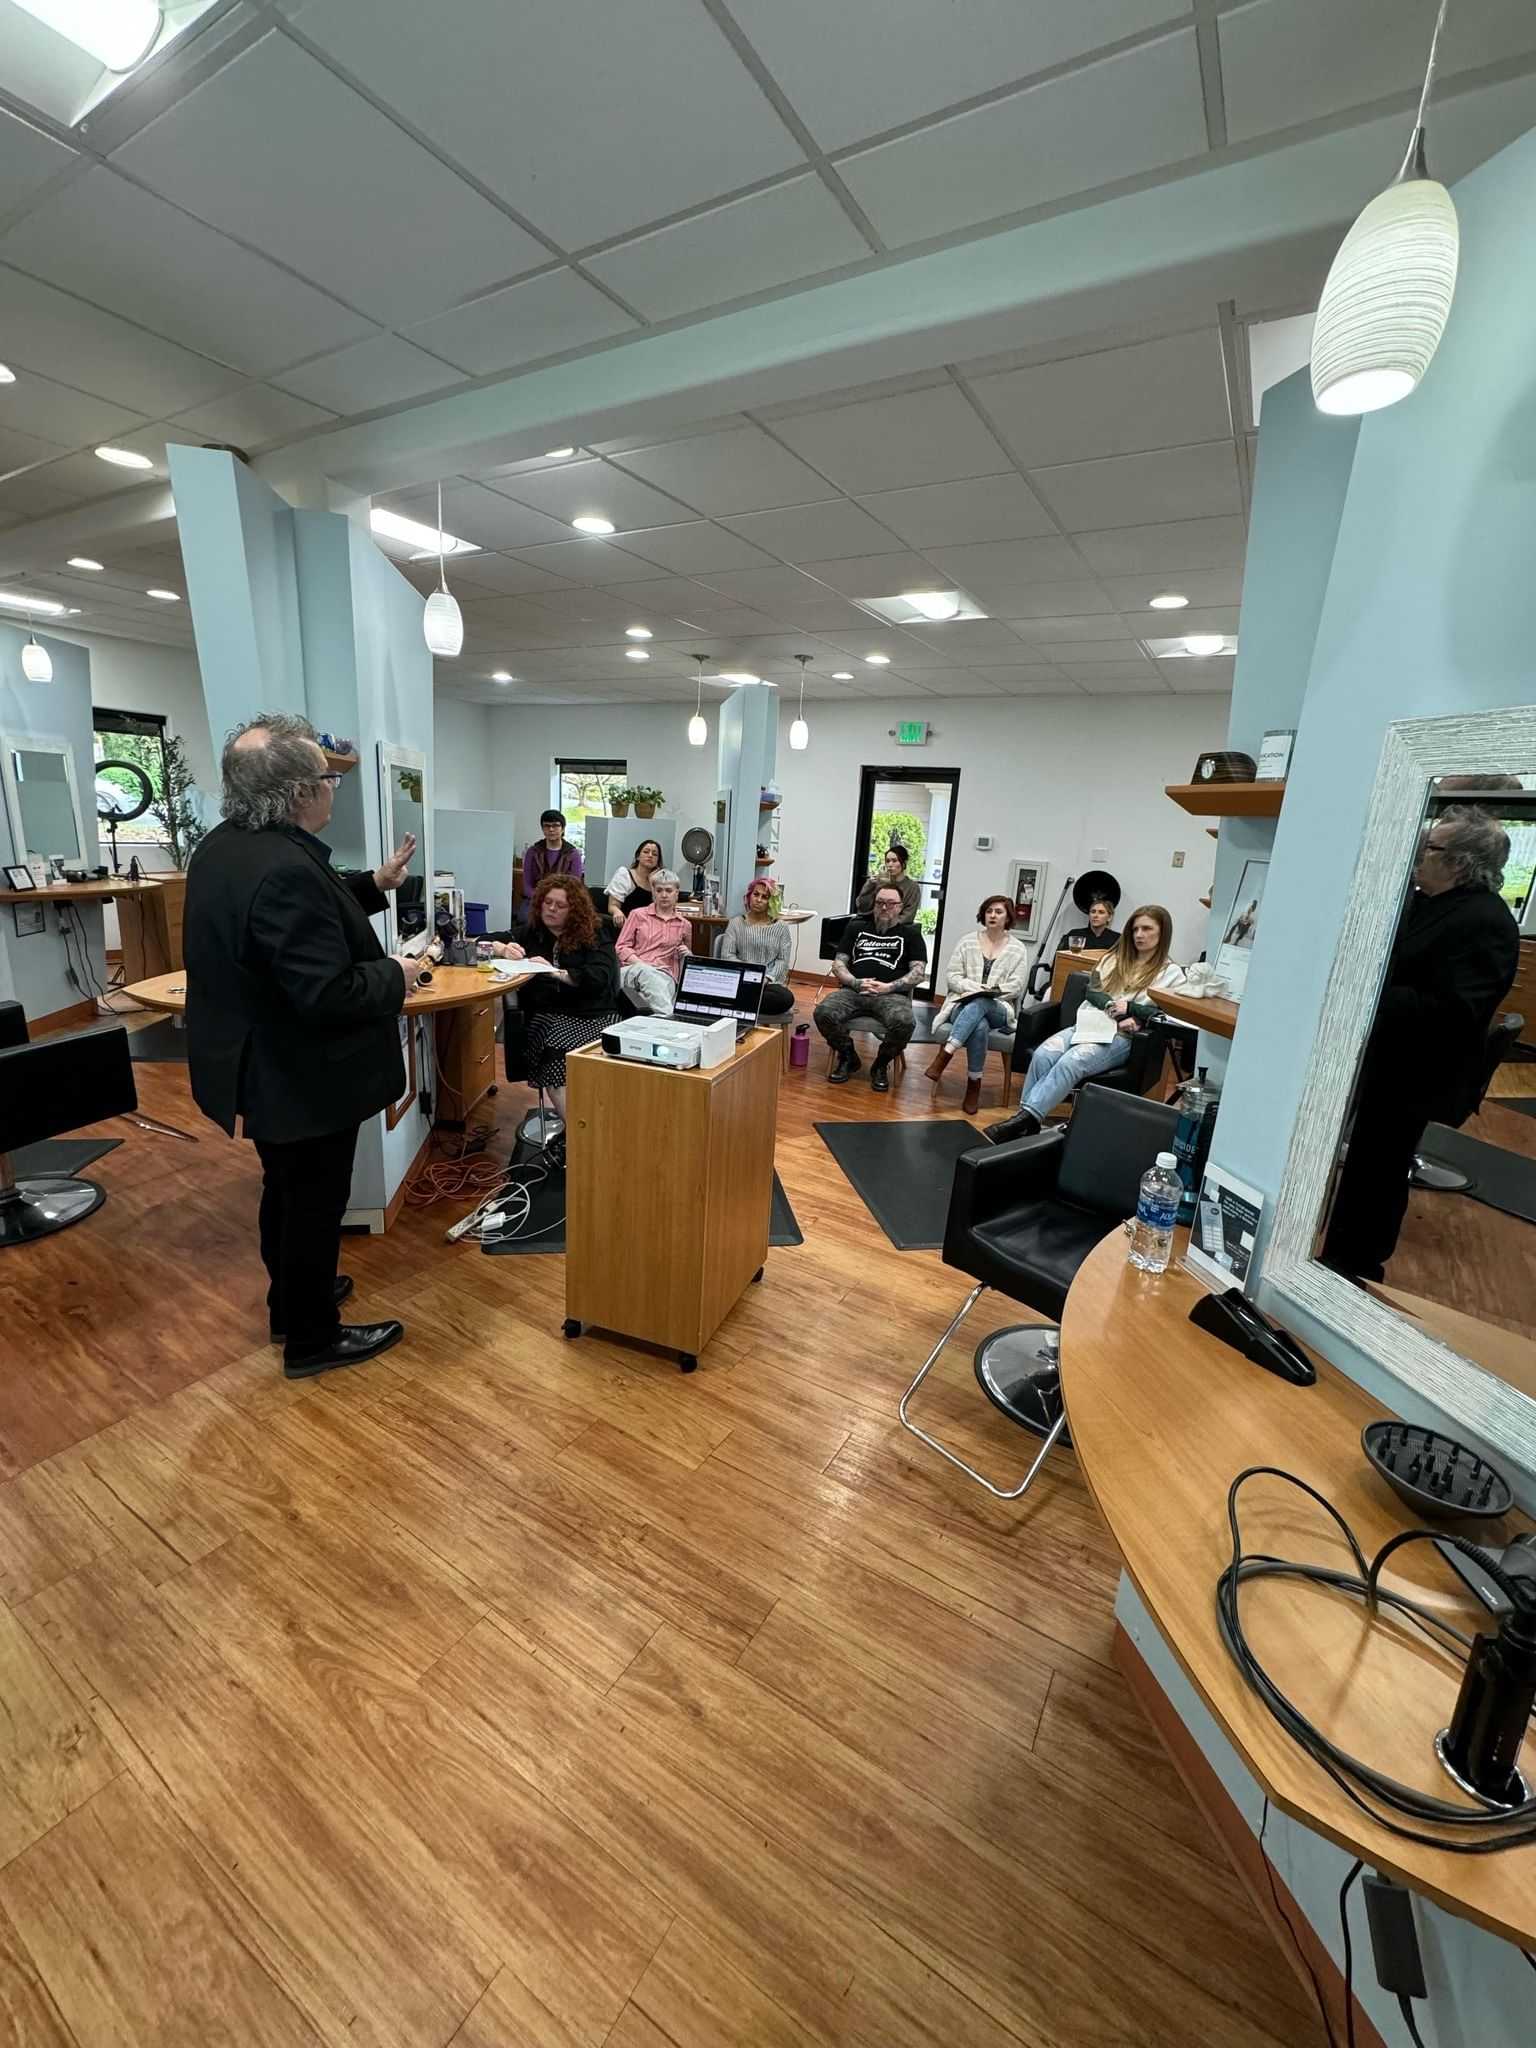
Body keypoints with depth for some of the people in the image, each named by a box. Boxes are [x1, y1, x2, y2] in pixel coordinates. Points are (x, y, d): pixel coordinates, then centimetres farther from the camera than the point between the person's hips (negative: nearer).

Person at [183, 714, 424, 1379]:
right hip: (302, 1079, -10)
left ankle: (289, 1302, 46)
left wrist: (375, 884, 11)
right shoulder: (286, 870, -30)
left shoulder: (222, 846, 2)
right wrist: (396, 975, -16)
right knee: (314, 1205, 9)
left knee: (286, 1192, 26)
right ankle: (312, 1340, 28)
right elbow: (328, 995, -32)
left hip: (257, 1067, 10)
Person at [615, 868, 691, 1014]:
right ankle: (667, 1016, -57)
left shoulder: (684, 925, 20)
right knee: (645, 972, -40)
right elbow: (622, 947, 9)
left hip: (665, 975, 1)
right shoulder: (638, 915, 16)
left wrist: (685, 956, 9)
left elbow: (687, 962, 34)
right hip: (633, 970, -1)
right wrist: (640, 964, -9)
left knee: (661, 981, -39)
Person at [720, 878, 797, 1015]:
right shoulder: (736, 923, 12)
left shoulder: (781, 927, 12)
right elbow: (727, 955, 3)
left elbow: (783, 960, 5)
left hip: (770, 983, 3)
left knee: (786, 998, -34)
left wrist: (768, 978, -13)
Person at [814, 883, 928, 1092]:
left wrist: (888, 987, -11)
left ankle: (881, 1065, -4)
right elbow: (838, 964, 14)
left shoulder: (910, 933, 14)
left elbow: (918, 973, 4)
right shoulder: (857, 927, 19)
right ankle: (848, 1058, 1)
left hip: (892, 994, -2)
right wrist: (856, 983, -7)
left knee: (904, 1022, -35)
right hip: (853, 990, 2)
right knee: (823, 1013, -28)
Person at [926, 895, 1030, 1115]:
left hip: (998, 1009, 0)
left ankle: (944, 1054, -42)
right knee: (979, 1026, -37)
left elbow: (1015, 987, 0)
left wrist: (989, 993, -14)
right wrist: (973, 987, -13)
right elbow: (951, 975, 5)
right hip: (964, 1003, 0)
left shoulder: (1017, 949, 9)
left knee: (979, 1004, -39)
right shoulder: (968, 941, 11)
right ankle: (974, 1085, -30)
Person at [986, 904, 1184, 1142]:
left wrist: (1131, 1010, -13)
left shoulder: (1171, 972, 10)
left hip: (1122, 1037, -4)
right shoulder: (1114, 959, 25)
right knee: (1043, 1054, -28)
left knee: (1071, 1062, -34)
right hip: (1090, 1024, 4)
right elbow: (1093, 992, 14)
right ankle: (1024, 1121, -32)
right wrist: (1115, 1007, -6)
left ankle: (1025, 1119, -41)